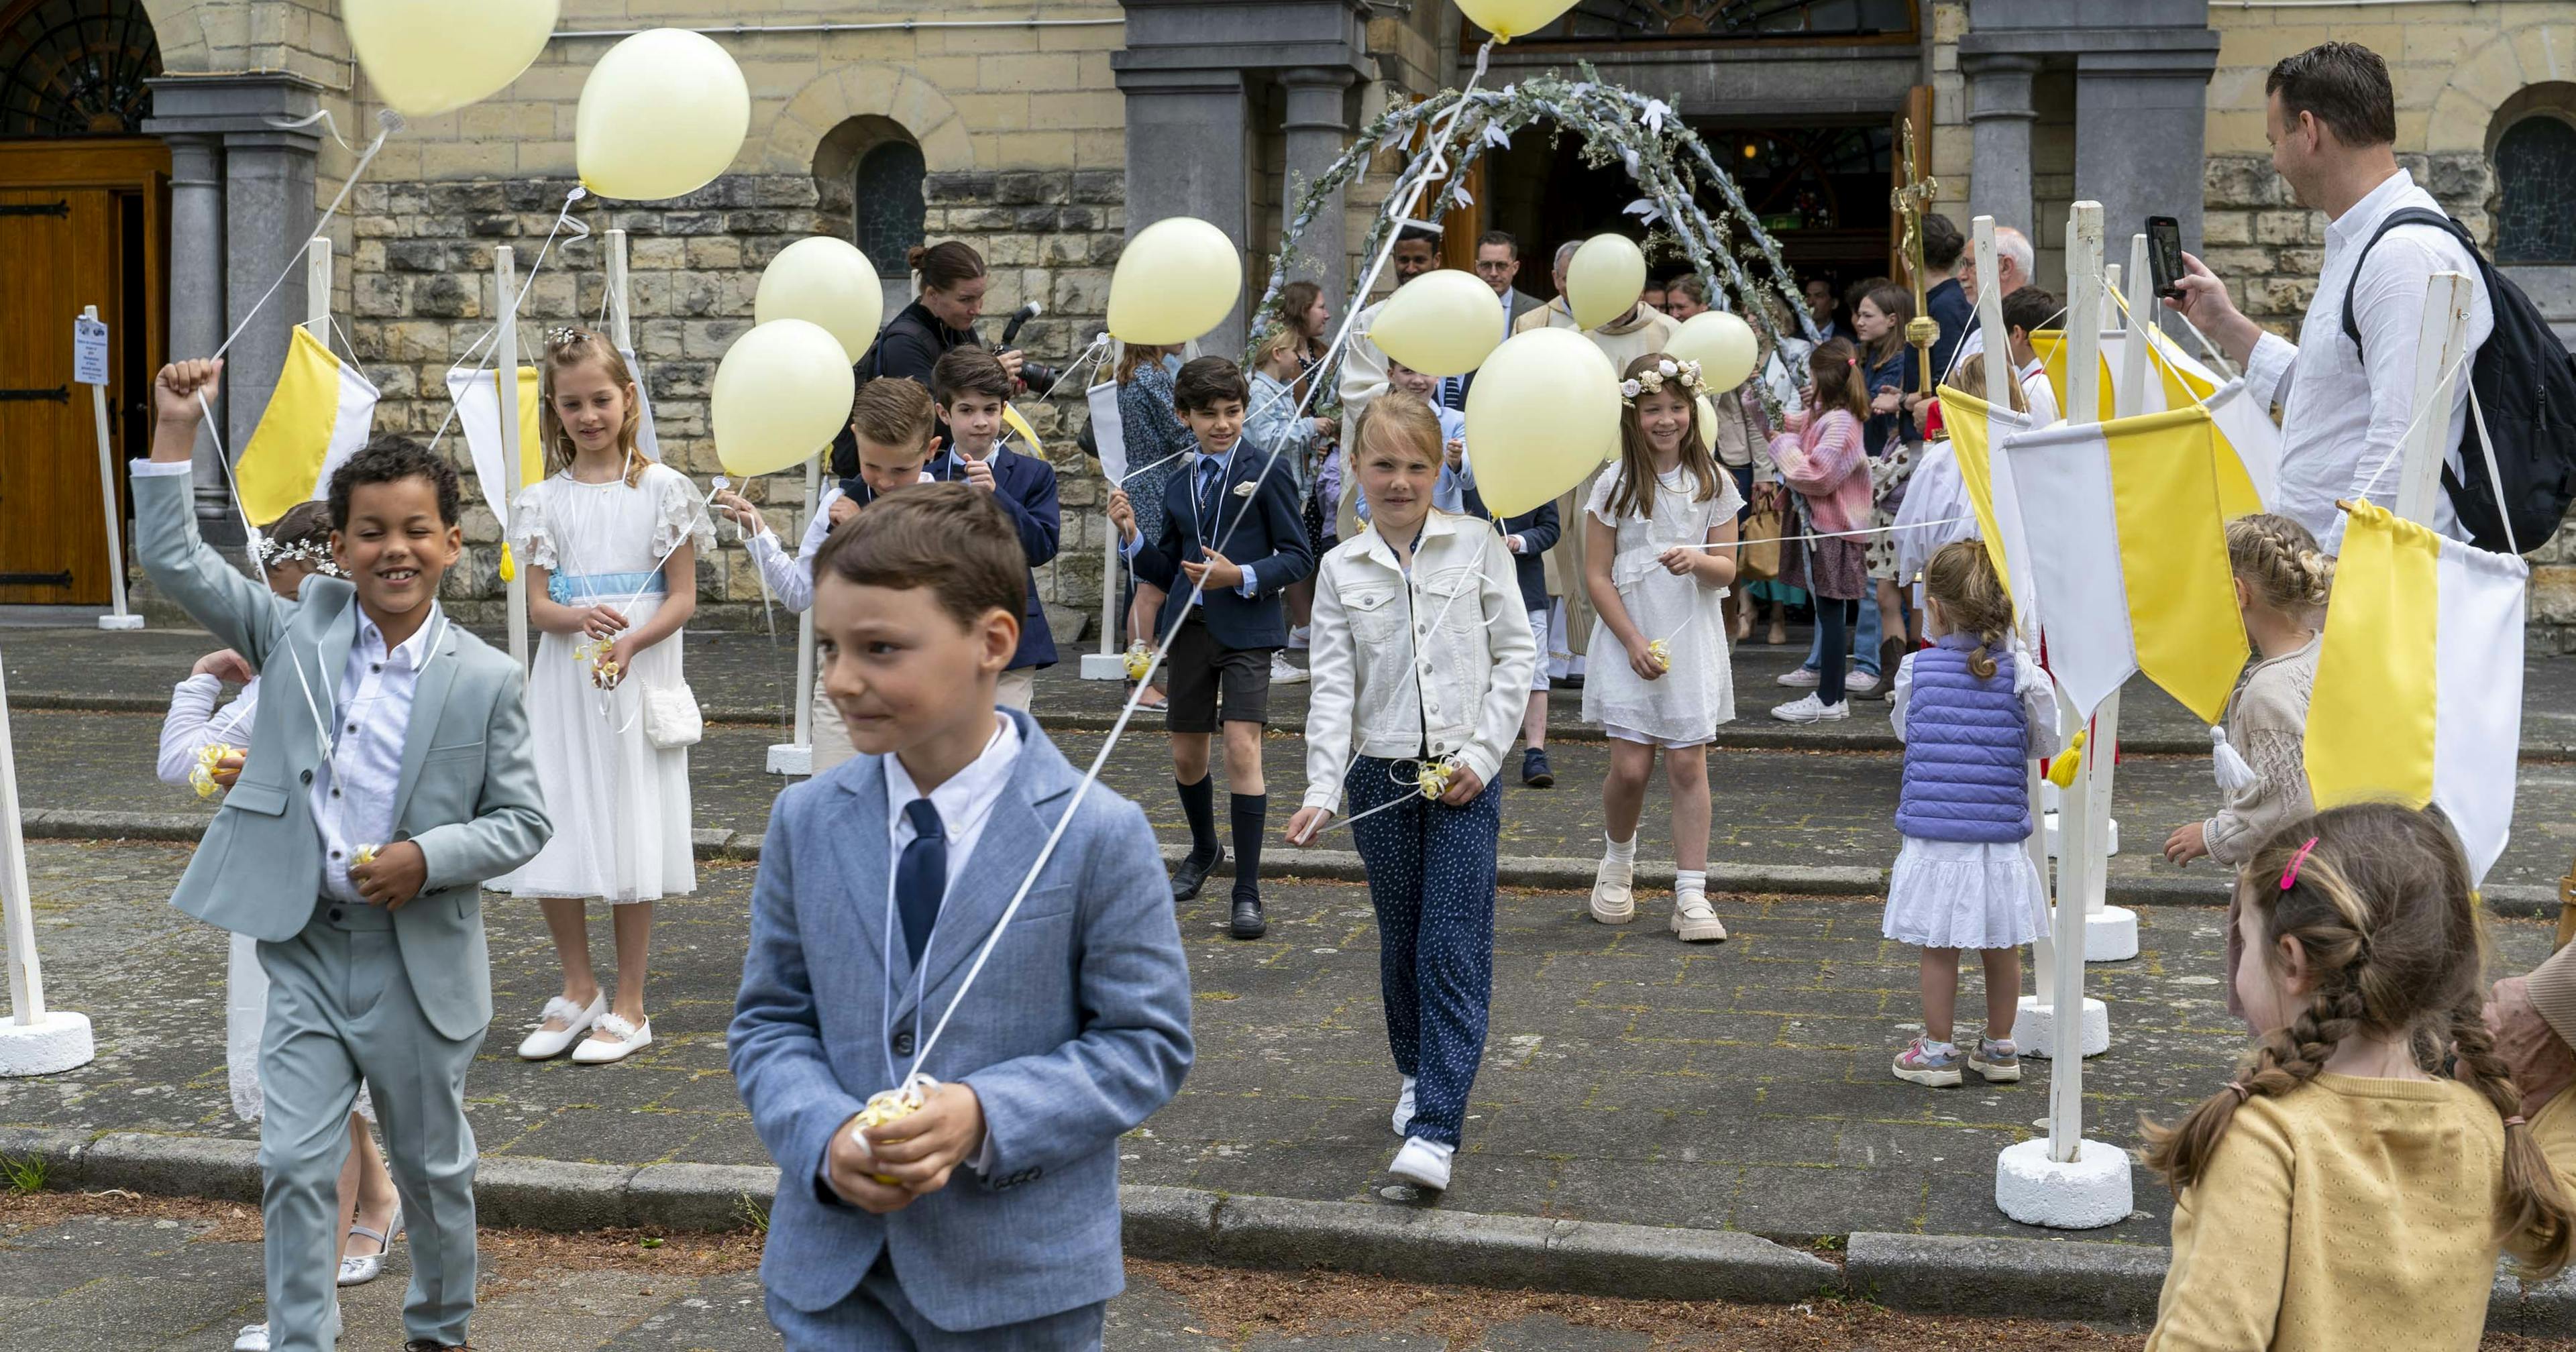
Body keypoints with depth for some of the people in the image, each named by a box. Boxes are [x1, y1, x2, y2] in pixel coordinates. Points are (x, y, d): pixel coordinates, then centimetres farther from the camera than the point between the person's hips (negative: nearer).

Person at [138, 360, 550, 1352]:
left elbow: (523, 821, -3)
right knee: (295, 1167, 1)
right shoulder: (300, 630, -1)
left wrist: (429, 858, -19)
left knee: (432, 1166, 16)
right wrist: (176, 432, -11)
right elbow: (174, 563, -3)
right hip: (306, 950, 1)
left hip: (419, 960, -1)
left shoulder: (485, 680, -8)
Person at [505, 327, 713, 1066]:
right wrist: (579, 619, -19)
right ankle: (578, 990, 22)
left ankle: (629, 1006, 12)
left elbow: (683, 598, -2)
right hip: (563, 683, 3)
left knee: (632, 841, 0)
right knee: (551, 837, 3)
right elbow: (537, 604, 3)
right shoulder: (544, 499, 6)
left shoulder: (661, 489, -1)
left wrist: (631, 642, -20)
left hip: (639, 679, -3)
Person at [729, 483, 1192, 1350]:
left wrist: (986, 1118, -21)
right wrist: (826, 1135, -14)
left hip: (1020, 1278, -2)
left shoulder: (1096, 835, -11)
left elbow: (1148, 1042, -8)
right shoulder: (805, 821, 1)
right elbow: (770, 1021, 6)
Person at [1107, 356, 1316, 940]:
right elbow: (1166, 571, 16)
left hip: (1246, 627, -5)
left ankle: (1247, 892, -9)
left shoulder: (1265, 473, -2)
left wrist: (1242, 577, -18)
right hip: (1190, 626, 5)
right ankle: (1203, 850, 40)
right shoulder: (1179, 486, 14)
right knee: (1187, 755, 12)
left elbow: (1299, 556, -4)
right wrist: (1131, 535, -1)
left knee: (1243, 750, -14)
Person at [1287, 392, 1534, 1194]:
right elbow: (1333, 686, 0)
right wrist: (1323, 790, -11)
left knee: (1453, 949, -9)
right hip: (1381, 776, 2)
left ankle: (1435, 1129, -13)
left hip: (1465, 776, -2)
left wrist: (1481, 755, -7)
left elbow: (1516, 654, 1)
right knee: (1401, 942, 13)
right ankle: (1417, 1074, 36)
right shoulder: (1342, 570, 3)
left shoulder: (1477, 547, -1)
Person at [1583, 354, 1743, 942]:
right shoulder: (1616, 485, -3)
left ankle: (1691, 895, 2)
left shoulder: (1712, 483, 3)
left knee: (1688, 766, -1)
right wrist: (1634, 642, -9)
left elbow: (1728, 569, 5)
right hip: (1629, 641, -1)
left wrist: (1698, 560, -19)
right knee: (1630, 767, -3)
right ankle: (1618, 861, 26)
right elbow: (1597, 574, -3)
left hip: (1693, 641, 1)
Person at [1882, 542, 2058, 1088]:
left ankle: (1938, 1049, 15)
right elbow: (2046, 743, 3)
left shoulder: (1914, 670, -3)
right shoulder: (2022, 673, -6)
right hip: (2001, 834, 1)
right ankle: (1999, 1047, 25)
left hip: (1933, 834, -1)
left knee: (1939, 950, 8)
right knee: (2002, 949, 13)